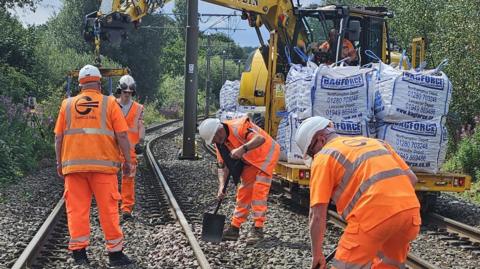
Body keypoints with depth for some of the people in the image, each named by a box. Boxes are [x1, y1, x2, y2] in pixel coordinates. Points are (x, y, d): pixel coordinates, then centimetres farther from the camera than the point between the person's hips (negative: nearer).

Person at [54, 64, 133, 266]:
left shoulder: (67, 105, 9)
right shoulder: (109, 103, 3)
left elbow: (58, 137, 9)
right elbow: (122, 135, -1)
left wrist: (59, 163, 16)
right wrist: (127, 161, 6)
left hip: (73, 164, 2)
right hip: (103, 164, -2)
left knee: (76, 208, 6)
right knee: (108, 208, 3)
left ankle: (79, 252, 6)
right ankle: (115, 253, 8)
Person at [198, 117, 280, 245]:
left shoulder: (238, 127, -33)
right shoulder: (220, 143, -6)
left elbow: (260, 138, -47)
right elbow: (222, 166, -3)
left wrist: (243, 149, -61)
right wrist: (221, 186, -18)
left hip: (266, 154, -8)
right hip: (251, 161, 8)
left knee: (259, 191, -15)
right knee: (244, 192, 7)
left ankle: (258, 229, -11)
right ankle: (234, 229, 12)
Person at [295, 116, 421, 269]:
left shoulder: (324, 156, 8)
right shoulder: (375, 142, 27)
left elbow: (317, 214, 3)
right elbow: (411, 178, 23)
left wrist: (317, 254, 12)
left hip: (374, 214, -7)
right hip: (410, 209, 7)